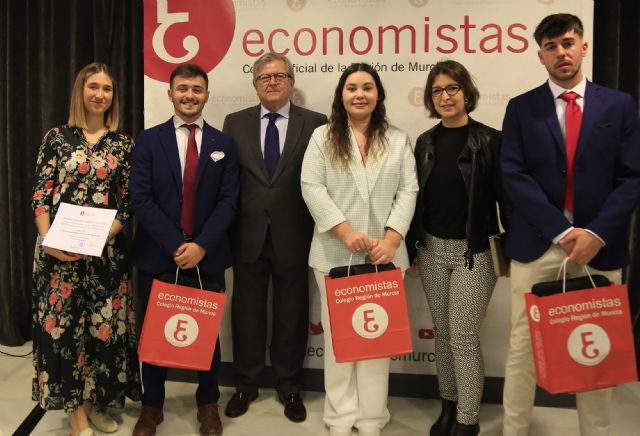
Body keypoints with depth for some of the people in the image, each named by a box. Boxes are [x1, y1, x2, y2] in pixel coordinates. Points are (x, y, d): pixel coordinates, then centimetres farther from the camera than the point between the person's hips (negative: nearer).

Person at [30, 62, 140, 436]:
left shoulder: (124, 144, 4)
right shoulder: (57, 137, 3)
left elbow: (128, 203, 1)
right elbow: (40, 196, 1)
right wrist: (48, 240, -12)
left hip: (106, 249, 0)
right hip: (59, 249, 0)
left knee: (102, 322, 6)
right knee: (63, 321, 4)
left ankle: (96, 398, 26)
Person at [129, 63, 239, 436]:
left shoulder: (224, 144, 6)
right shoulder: (149, 140, 3)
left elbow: (228, 201, -1)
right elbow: (141, 199, -5)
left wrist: (201, 245, -13)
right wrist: (175, 245, -13)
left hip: (208, 255, 1)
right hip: (157, 253, 0)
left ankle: (208, 404, 28)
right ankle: (152, 405, 28)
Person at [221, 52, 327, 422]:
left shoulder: (315, 123, 0)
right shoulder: (235, 123, 6)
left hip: (293, 236, -1)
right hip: (248, 235, 2)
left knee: (292, 315, 11)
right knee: (247, 313, 12)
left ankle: (290, 387, 29)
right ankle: (246, 385, 30)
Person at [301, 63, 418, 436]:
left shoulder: (398, 140, 12)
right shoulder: (323, 137, 7)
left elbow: (409, 190, 3)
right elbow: (312, 187, -3)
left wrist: (392, 238, -11)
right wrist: (346, 232, -13)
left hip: (384, 252, 1)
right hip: (336, 252, -1)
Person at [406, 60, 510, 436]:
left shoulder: (491, 140, -7)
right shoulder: (425, 142, 6)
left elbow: (506, 198, -7)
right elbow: (416, 197, 10)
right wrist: (409, 245, 9)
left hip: (474, 252, -4)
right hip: (431, 249, 5)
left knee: (464, 337, -1)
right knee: (443, 333, 14)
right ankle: (448, 405, 30)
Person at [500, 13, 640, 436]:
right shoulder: (521, 108, 5)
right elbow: (514, 176, -5)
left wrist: (597, 232, -13)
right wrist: (562, 231, -13)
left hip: (599, 245, 1)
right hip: (537, 244, 0)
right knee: (523, 346, 5)